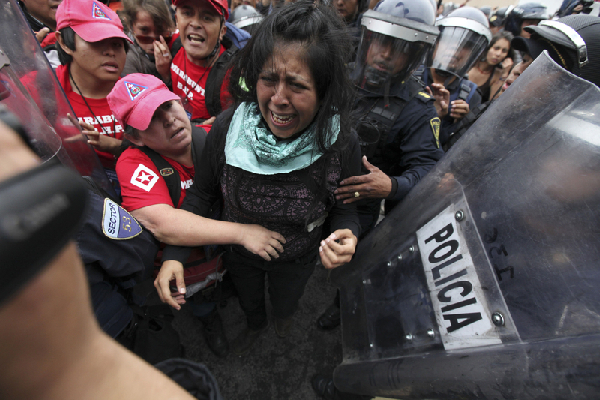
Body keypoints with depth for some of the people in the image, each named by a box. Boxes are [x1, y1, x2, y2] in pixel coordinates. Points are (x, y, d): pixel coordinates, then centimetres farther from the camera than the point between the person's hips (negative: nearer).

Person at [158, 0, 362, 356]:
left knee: (286, 304, 34)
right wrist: (174, 254, -21)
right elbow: (202, 193, -13)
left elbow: (345, 206, -13)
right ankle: (256, 325, 75)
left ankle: (285, 314, 75)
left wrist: (348, 234, -37)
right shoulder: (229, 127, -28)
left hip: (297, 260, -1)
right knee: (248, 302, 35)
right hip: (238, 253, 2)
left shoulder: (342, 144, -30)